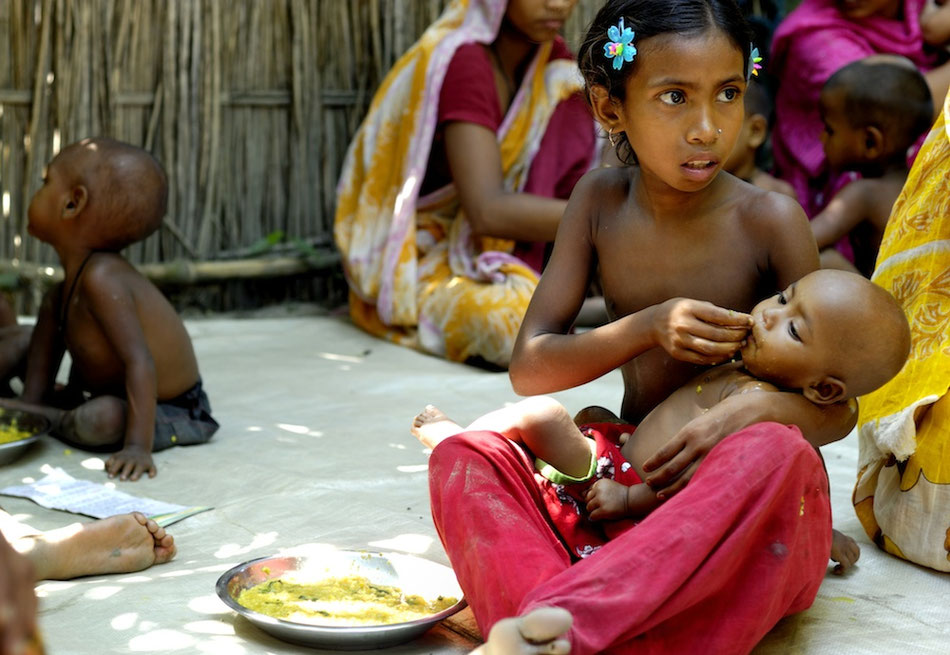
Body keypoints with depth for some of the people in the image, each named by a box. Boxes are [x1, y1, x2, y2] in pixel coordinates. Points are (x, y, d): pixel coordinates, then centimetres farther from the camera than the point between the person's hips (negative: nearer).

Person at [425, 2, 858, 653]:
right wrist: (647, 329, -19)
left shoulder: (769, 220, -8)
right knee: (466, 457, -18)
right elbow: (528, 368, -1)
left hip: (740, 501, -3)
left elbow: (838, 410, -2)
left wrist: (757, 406, -27)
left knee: (773, 451, -37)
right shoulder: (601, 201, 2)